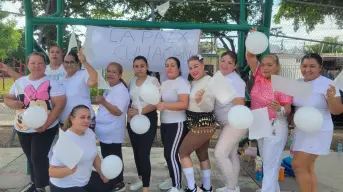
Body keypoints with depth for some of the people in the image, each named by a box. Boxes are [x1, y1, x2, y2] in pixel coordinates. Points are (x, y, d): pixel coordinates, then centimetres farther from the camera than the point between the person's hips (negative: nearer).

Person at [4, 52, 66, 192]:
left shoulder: (51, 83, -11)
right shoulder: (19, 82, 6)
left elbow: (59, 104, -17)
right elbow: (7, 99, 15)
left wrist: (46, 125, -23)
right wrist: (13, 103, -11)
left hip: (44, 130, -5)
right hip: (22, 129, 6)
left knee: (38, 158, -6)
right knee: (31, 158, 18)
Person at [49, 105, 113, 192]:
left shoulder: (90, 132, -5)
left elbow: (94, 155, 10)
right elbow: (52, 172, -25)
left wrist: (102, 174, 2)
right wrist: (69, 170, -41)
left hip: (86, 179, 8)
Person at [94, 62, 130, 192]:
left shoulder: (121, 90, -19)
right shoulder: (109, 89, 11)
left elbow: (118, 111, -29)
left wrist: (103, 102, -40)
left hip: (112, 134, -10)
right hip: (105, 132, 10)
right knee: (107, 158, 20)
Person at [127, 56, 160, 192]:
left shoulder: (153, 80, -9)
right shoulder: (132, 81, 9)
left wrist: (139, 111, -24)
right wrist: (129, 113, -2)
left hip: (148, 119, -6)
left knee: (144, 153, -8)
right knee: (136, 151, 15)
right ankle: (141, 179, 35)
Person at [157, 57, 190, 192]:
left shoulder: (182, 83, -13)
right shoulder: (164, 84, 13)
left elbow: (184, 104, -24)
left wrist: (165, 105, -30)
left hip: (177, 124, -9)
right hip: (165, 124, 9)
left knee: (172, 154, -9)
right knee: (168, 153, 16)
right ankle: (173, 179, 34)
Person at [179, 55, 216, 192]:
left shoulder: (209, 81, -17)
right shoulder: (194, 82, 9)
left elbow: (209, 106, -24)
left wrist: (200, 100, -41)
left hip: (203, 125, -9)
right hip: (198, 124, 9)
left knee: (183, 152, -1)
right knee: (203, 155, 16)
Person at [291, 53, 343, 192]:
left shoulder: (327, 84, -12)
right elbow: (292, 105, 15)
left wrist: (331, 97, -34)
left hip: (318, 132, -7)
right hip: (300, 131, 7)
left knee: (298, 165, -10)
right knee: (307, 168, 12)